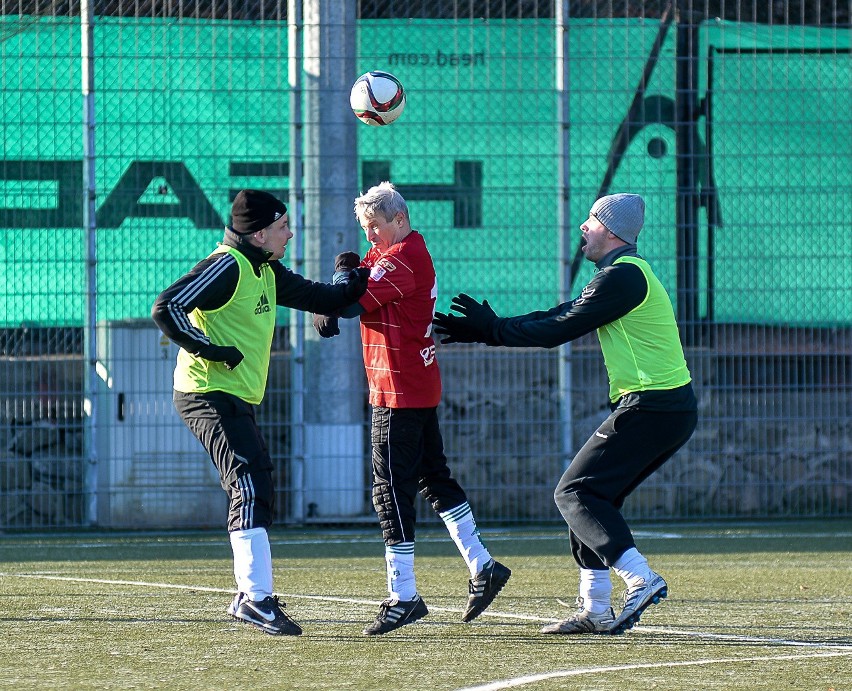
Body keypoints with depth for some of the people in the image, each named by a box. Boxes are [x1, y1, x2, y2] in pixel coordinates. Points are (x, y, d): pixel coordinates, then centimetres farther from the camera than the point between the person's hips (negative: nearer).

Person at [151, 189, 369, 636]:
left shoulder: (266, 271, 15)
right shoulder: (227, 266, -14)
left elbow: (315, 297, 24)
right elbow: (167, 308, -22)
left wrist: (355, 285, 8)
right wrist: (211, 350, -21)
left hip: (237, 401, 11)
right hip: (210, 395, -11)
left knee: (255, 491, 14)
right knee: (251, 486, -19)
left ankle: (250, 598, 21)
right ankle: (255, 596, -25)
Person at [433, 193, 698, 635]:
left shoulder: (623, 275, -12)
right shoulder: (621, 274, 21)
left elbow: (558, 330, -13)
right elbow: (560, 317, 20)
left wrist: (491, 329, -5)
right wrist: (487, 328, 16)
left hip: (649, 407, -10)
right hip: (673, 410, 10)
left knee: (576, 493, -10)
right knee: (592, 495, 14)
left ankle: (640, 579, -22)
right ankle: (595, 611, 13)